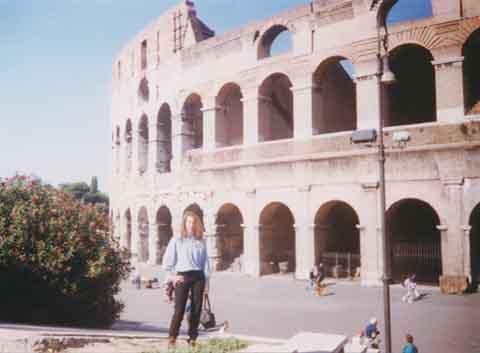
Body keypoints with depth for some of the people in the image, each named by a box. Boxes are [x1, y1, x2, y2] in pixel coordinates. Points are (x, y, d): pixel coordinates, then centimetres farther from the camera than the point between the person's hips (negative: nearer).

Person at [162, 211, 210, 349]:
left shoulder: (201, 242, 10)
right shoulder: (176, 240, 2)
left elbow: (205, 263, 9)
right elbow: (167, 261, 1)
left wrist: (206, 281, 4)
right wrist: (174, 275, -5)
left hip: (198, 277, 3)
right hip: (182, 277, -3)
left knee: (196, 310, 5)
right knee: (179, 310, -6)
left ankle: (192, 339, 17)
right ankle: (172, 338, 8)